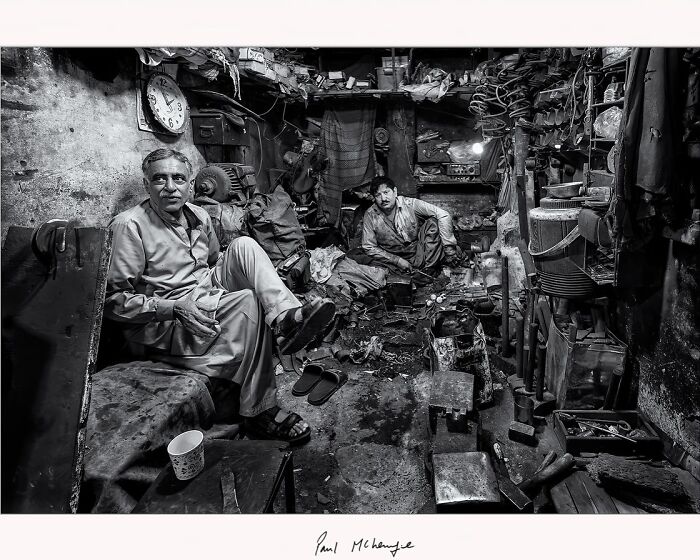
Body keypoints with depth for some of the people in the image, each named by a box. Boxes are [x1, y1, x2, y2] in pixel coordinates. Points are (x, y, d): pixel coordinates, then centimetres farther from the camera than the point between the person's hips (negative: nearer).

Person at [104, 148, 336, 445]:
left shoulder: (198, 216, 10)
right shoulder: (129, 226, -12)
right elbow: (113, 299, -14)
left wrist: (235, 275, 3)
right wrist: (173, 307, -25)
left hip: (210, 295, 7)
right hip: (164, 323, -6)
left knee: (243, 245, -13)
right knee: (249, 302, -29)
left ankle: (285, 316, -34)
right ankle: (259, 413, -22)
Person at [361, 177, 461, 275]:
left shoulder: (409, 204, -12)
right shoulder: (370, 215, -9)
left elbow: (443, 215, -17)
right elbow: (369, 248, -6)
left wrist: (449, 248, -23)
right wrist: (398, 260, -14)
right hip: (393, 259, -1)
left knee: (433, 223, -20)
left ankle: (427, 271, -22)